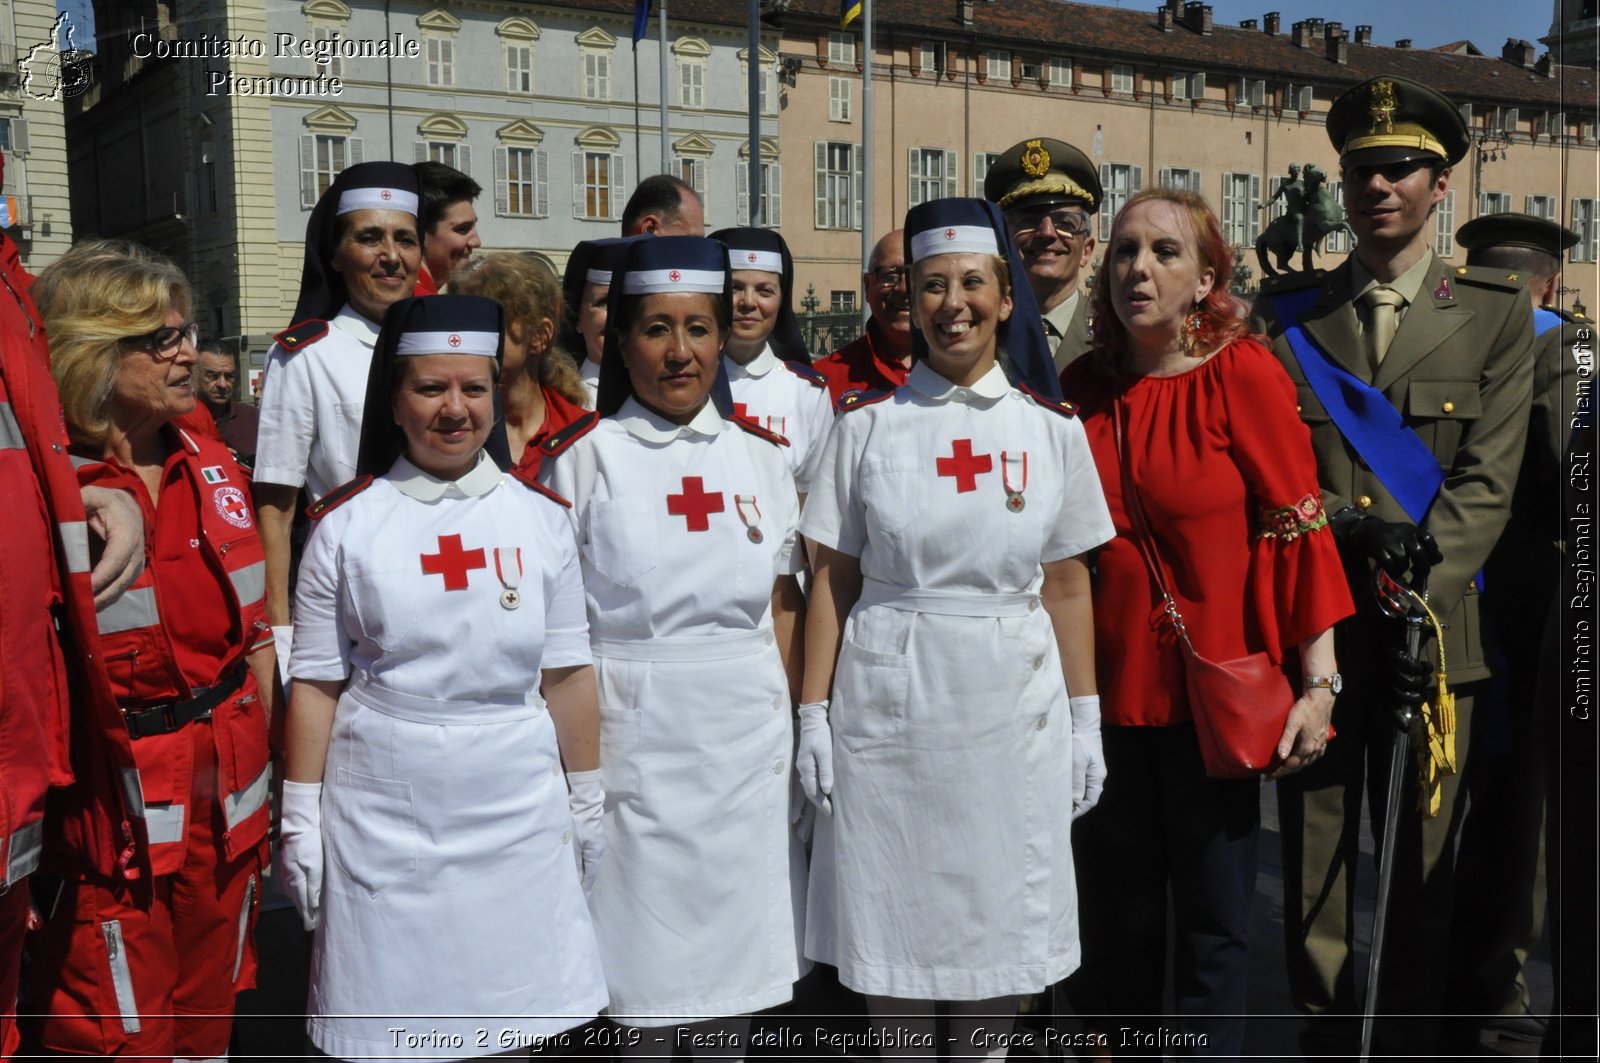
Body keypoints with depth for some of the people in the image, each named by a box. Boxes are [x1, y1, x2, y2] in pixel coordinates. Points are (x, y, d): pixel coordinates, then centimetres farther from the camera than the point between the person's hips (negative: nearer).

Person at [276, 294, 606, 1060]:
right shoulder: (347, 524, -1)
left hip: (515, 812, 1)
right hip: (384, 815, -1)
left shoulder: (540, 517, 2)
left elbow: (567, 674, 5)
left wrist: (587, 799, 7)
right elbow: (315, 685, 0)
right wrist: (300, 818, -2)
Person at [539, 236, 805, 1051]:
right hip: (633, 735, -3)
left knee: (736, 947, 13)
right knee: (637, 961, 6)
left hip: (748, 740, 3)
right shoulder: (583, 458, -3)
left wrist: (798, 732, 5)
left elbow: (783, 608, 10)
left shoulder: (760, 458, 7)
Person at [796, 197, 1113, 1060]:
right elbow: (831, 580, 1)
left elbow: (1068, 584, 5)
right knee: (893, 912, 7)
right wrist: (814, 713, -3)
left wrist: (1085, 720, 3)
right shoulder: (867, 426, 1)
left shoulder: (1052, 429, 3)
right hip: (890, 700, 0)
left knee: (1000, 917, 8)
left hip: (1014, 704, 1)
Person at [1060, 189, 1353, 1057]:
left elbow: (1299, 527, -9)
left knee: (1214, 919, 6)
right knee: (1114, 914, 14)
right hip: (1106, 685, 4)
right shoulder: (1081, 387, 5)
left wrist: (1318, 684, -15)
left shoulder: (1246, 374, -6)